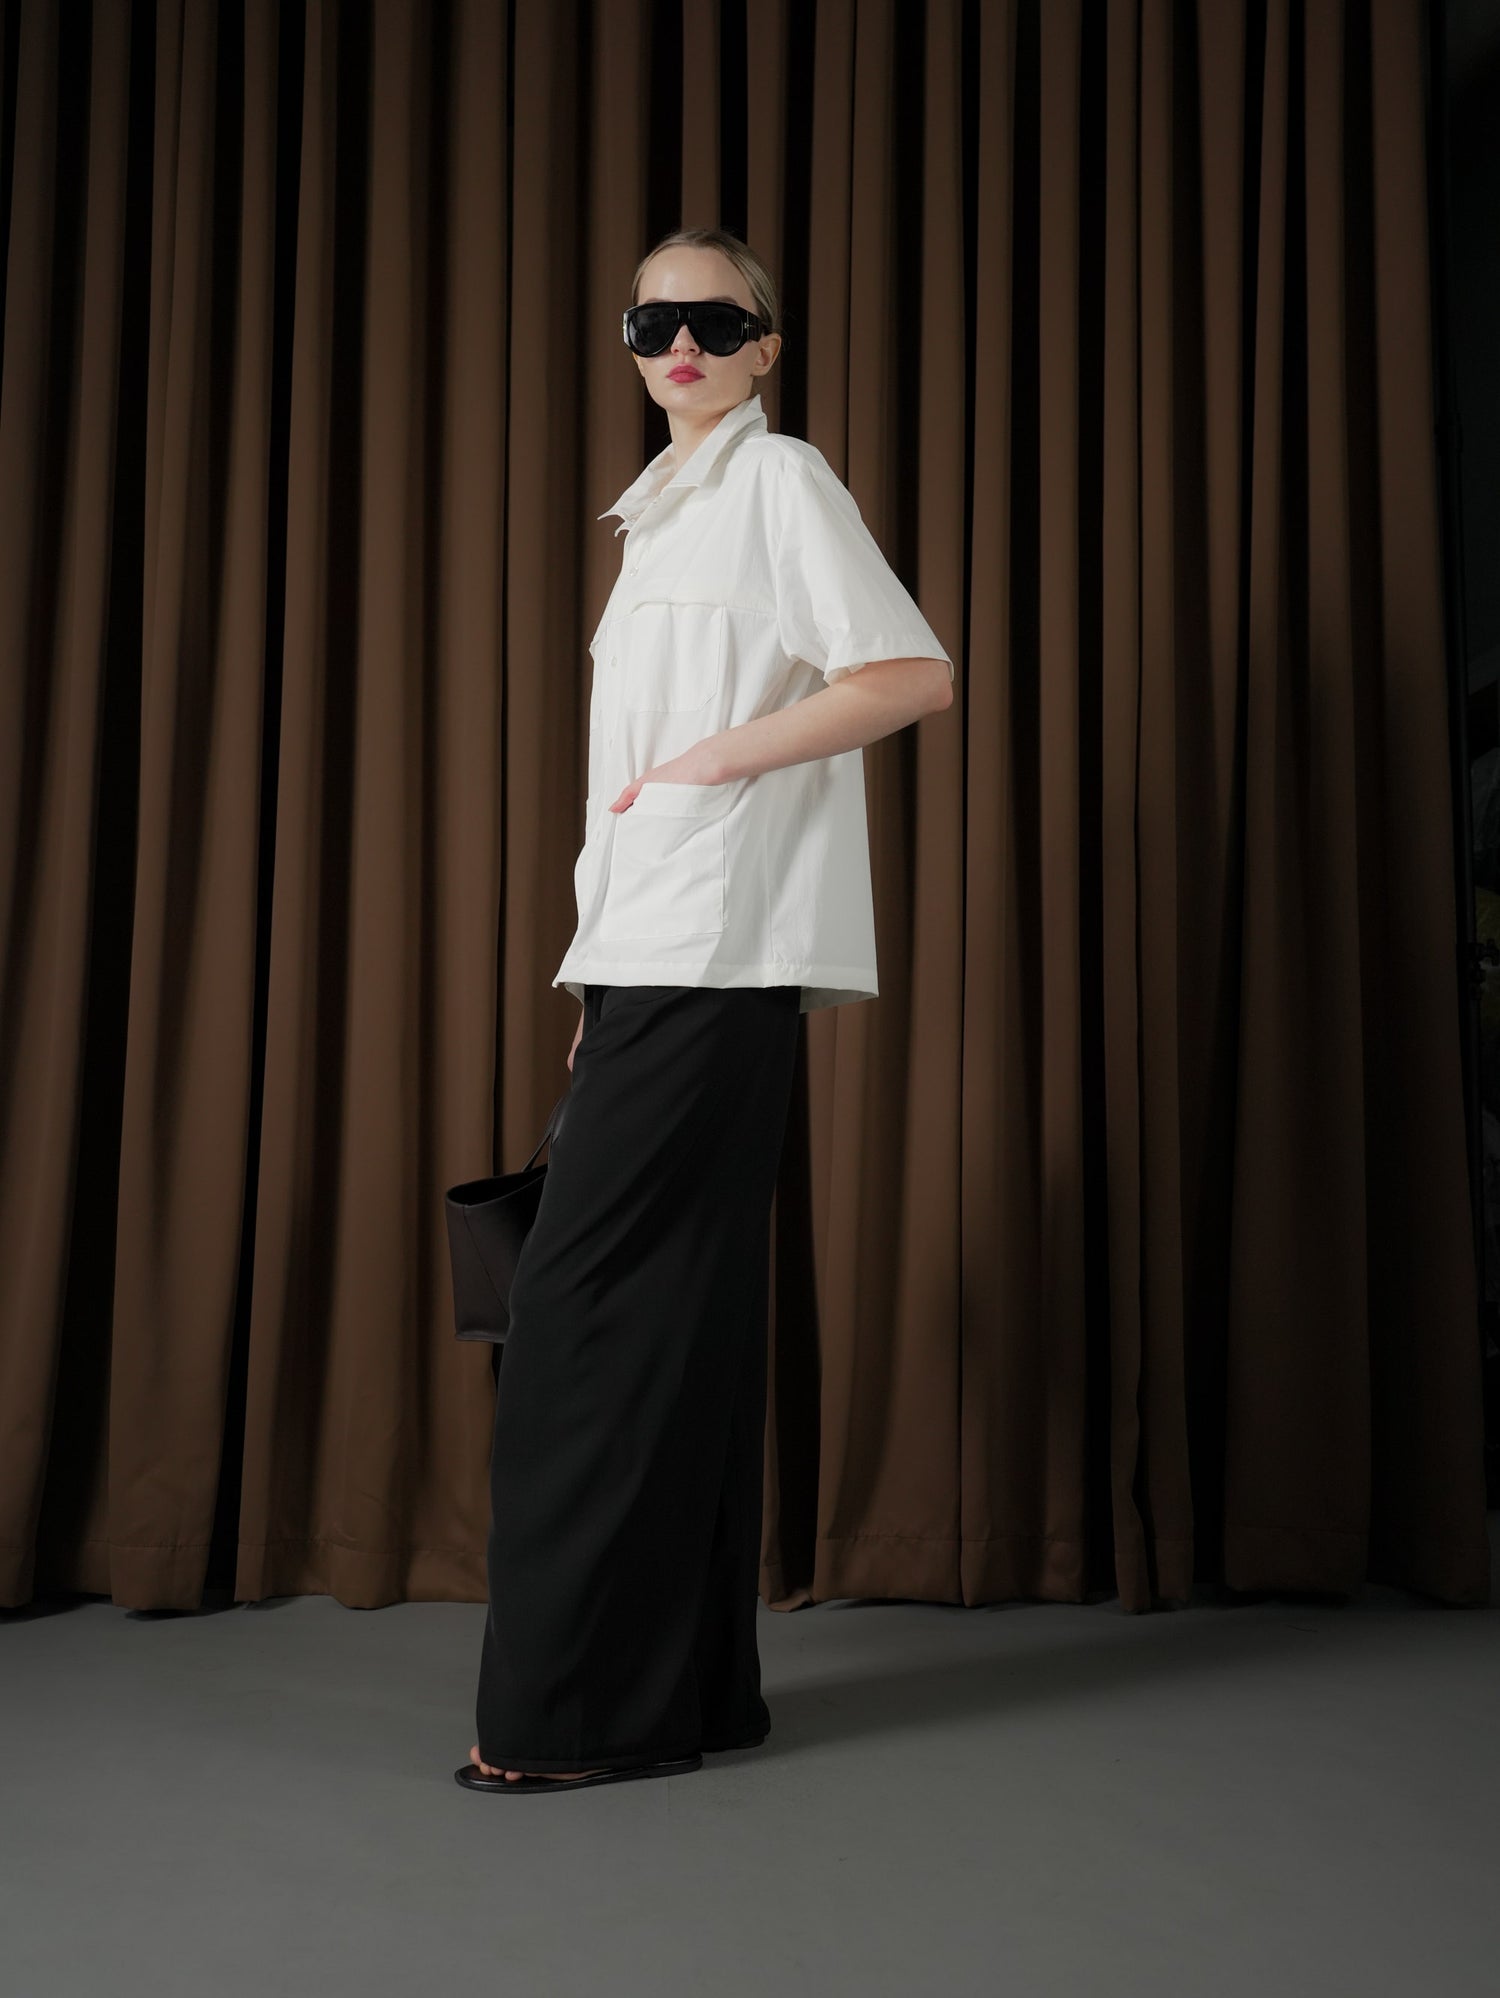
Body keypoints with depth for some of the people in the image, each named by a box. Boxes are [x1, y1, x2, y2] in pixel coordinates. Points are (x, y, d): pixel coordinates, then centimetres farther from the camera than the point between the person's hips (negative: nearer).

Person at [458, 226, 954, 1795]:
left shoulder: (781, 479, 0)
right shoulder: (666, 513, 25)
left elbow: (917, 676, -12)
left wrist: (707, 763, -11)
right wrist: (603, 994, 17)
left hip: (716, 957, -9)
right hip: (658, 956, 9)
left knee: (583, 1309, -10)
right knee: (677, 1312, 8)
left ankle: (579, 1711, -1)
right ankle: (693, 1690, 16)